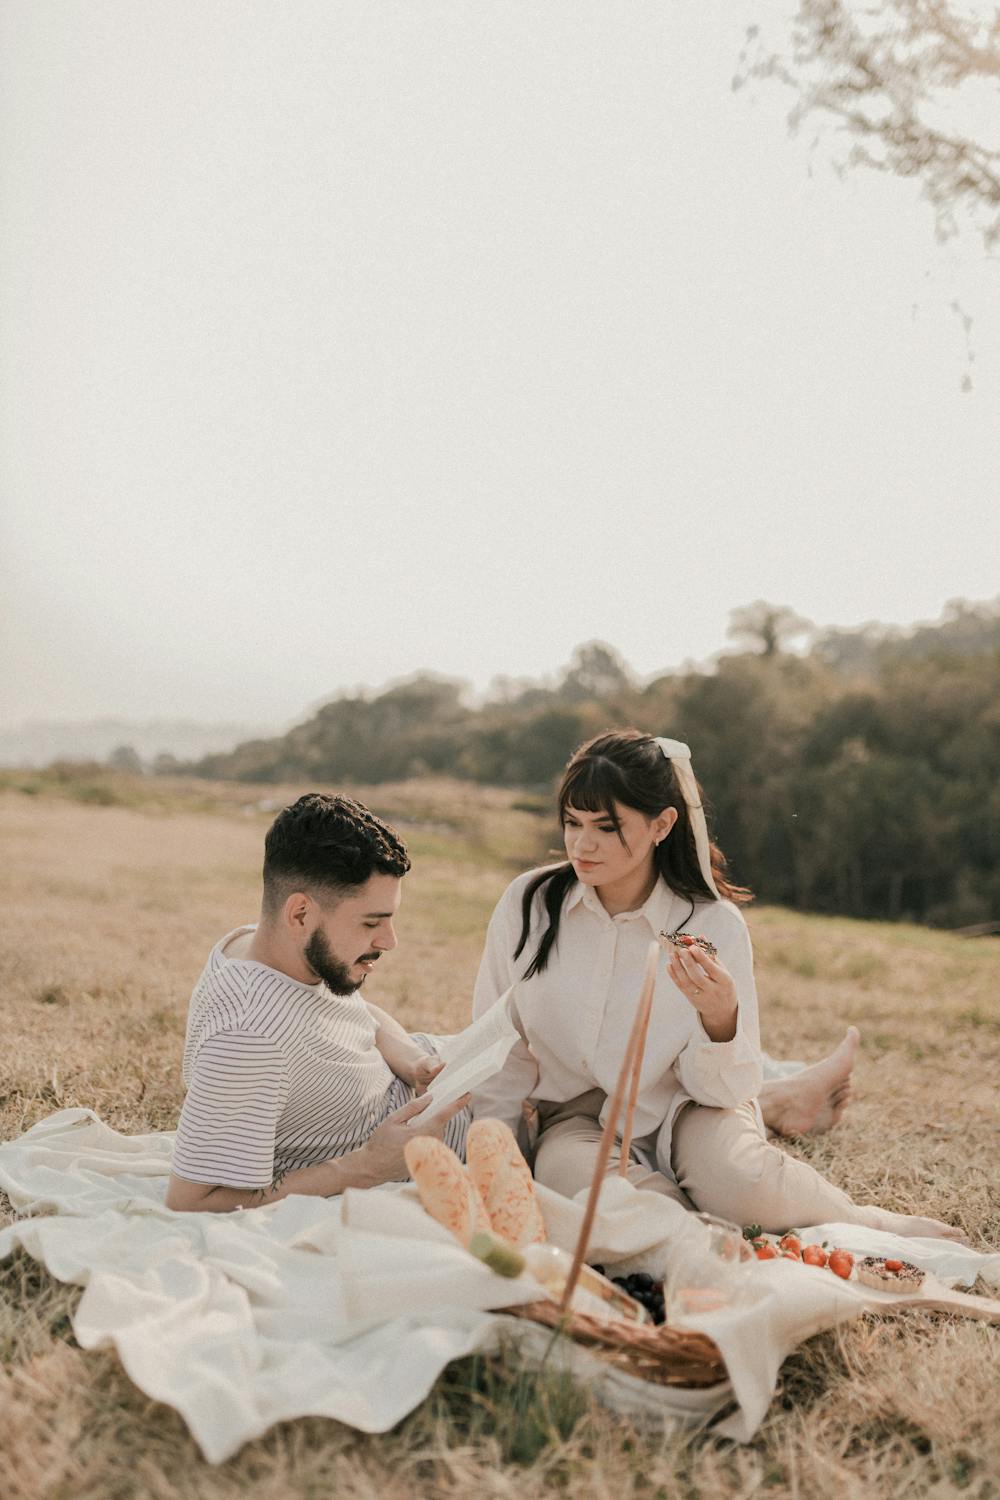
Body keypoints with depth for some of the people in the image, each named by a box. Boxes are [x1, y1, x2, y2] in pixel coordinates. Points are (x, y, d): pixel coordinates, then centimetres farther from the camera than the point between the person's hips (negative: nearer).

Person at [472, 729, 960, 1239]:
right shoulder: (528, 902, -9)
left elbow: (725, 1088, -12)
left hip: (682, 1110, -1)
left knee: (735, 1180, -33)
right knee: (573, 1178, -34)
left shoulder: (714, 924, -13)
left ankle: (865, 1221, -1)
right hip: (574, 1117, 1)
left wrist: (719, 1016, -32)